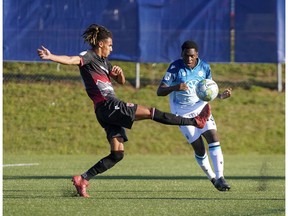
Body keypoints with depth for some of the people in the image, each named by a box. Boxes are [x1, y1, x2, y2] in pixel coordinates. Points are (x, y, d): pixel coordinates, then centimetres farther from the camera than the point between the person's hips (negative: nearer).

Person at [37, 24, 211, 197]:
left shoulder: (104, 62, 25)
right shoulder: (89, 57, -2)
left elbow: (121, 81, 29)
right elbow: (72, 60, -21)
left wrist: (119, 73, 5)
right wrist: (51, 57, -40)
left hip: (112, 111, 10)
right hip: (107, 105, -10)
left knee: (117, 154, 5)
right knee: (150, 112, -11)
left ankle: (83, 179, 3)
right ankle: (195, 121, -9)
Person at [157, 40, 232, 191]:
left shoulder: (204, 67, -2)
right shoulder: (175, 68, -14)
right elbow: (160, 91, -16)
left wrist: (221, 96, -9)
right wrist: (174, 88, -36)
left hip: (201, 108, 3)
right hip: (183, 113, -3)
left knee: (213, 137, -16)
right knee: (199, 148, -5)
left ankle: (219, 177, -16)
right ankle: (212, 178, 14)